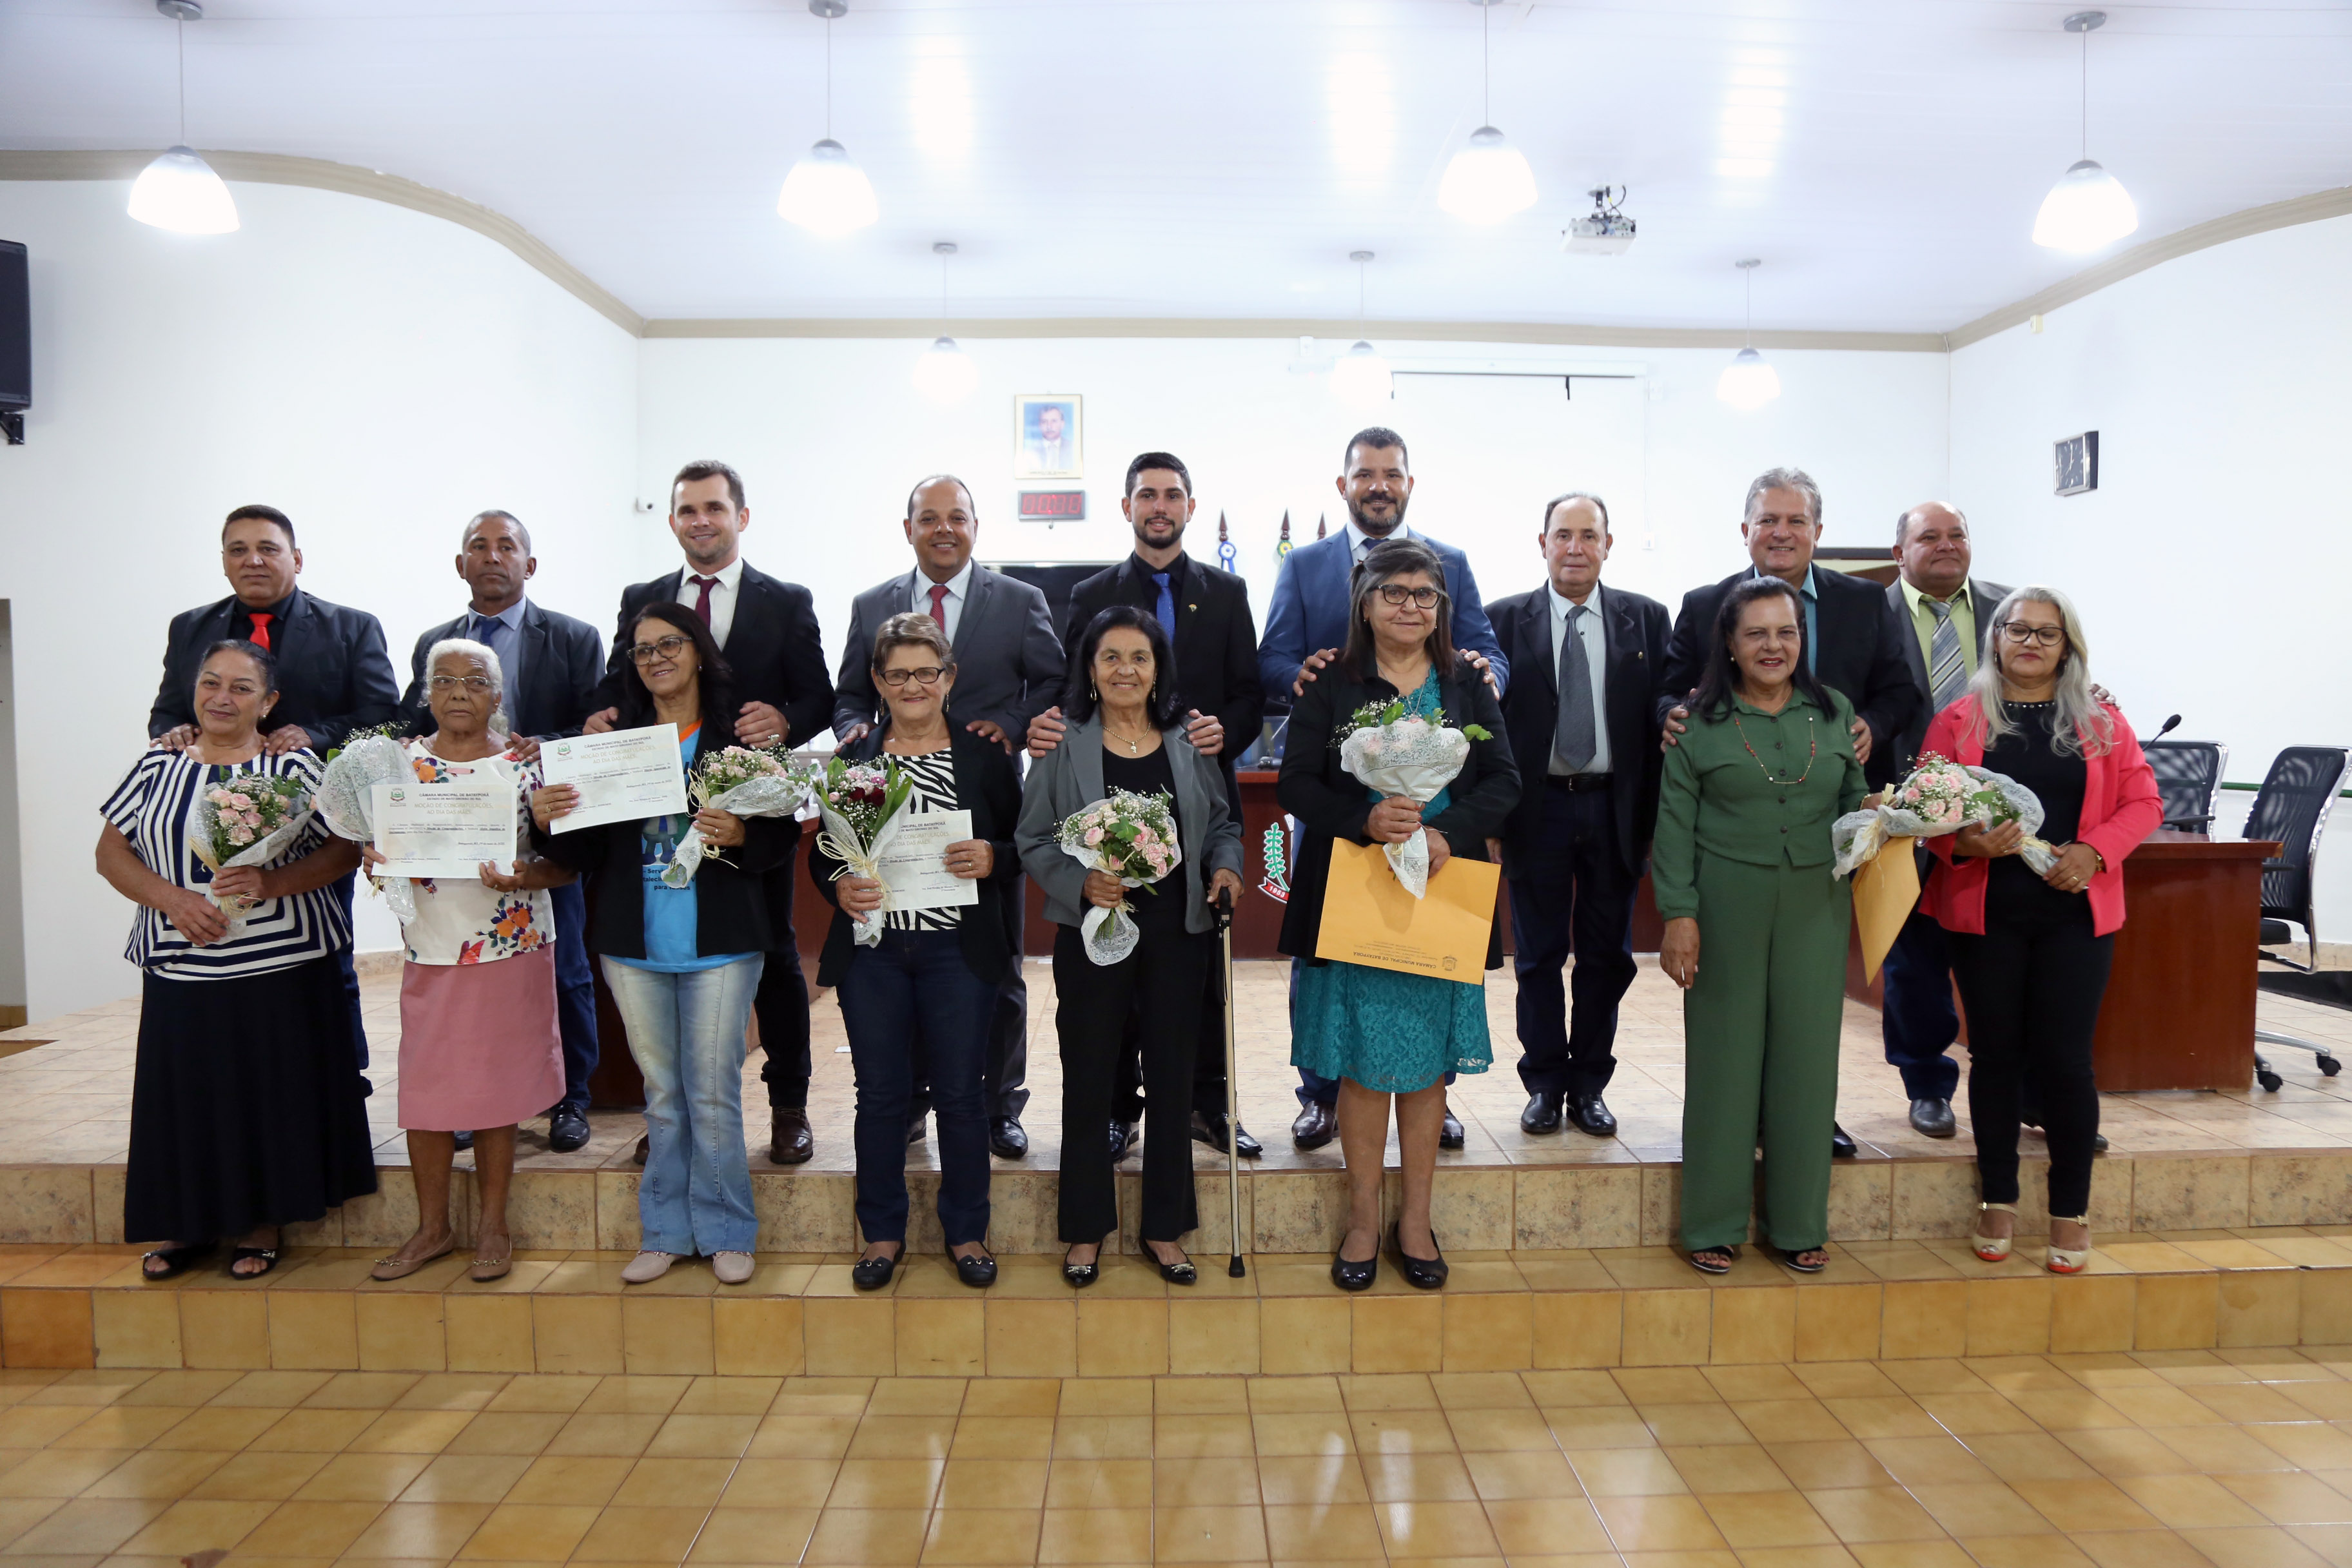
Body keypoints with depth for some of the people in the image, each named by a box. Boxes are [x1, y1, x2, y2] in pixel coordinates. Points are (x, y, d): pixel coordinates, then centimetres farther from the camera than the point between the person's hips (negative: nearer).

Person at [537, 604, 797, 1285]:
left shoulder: (739, 736, -1)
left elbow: (784, 838, -3)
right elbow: (589, 851, 7)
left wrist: (740, 838, -22)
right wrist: (547, 821, -12)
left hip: (719, 941, -3)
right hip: (636, 945, 3)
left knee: (713, 1092, 2)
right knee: (661, 1093, 13)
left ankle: (725, 1233, 18)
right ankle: (667, 1230, 25)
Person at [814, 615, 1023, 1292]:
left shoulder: (985, 755, 3)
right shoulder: (851, 757, 6)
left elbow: (1024, 846, 5)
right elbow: (822, 851, 9)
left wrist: (992, 858, -15)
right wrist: (840, 886, -11)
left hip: (959, 949, -1)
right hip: (871, 949, 1)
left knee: (960, 1092, 6)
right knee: (880, 1093, 9)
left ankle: (966, 1232, 22)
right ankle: (883, 1233, 25)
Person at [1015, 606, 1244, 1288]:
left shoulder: (1188, 744, 5)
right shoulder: (1064, 747, -2)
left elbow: (1222, 824, 13)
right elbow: (1033, 840, -2)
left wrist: (1226, 867, -6)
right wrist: (1081, 881, -17)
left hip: (1177, 932, 2)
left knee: (1171, 1077, 9)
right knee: (1089, 1078, 6)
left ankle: (1164, 1226, 25)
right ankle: (1086, 1229, 23)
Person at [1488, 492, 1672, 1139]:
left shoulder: (1646, 618, 5)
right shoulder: (1505, 619, 1)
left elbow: (1663, 718, 2)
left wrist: (1656, 818, -5)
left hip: (1615, 810, 1)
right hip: (1536, 809, -1)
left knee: (1607, 956, 9)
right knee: (1539, 957, 7)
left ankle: (1589, 1085, 22)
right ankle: (1545, 1084, 19)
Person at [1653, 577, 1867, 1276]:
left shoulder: (1835, 712, 9)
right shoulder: (1699, 720, 0)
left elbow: (1854, 799, 17)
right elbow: (1674, 823, -3)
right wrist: (1678, 914, -10)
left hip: (1816, 905, 3)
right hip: (1725, 902, -3)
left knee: (1806, 1055, 7)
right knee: (1723, 1054, 3)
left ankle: (1800, 1224, 21)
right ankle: (1714, 1224, 15)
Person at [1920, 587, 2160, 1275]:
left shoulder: (2102, 722, 8)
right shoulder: (1958, 721, 4)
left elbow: (2142, 802, 6)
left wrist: (2094, 851, -10)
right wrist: (1965, 843, -18)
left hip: (2074, 914, 1)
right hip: (1984, 912, 0)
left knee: (2064, 1058, 0)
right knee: (1995, 1054, 7)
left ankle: (2071, 1212, 15)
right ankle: (1998, 1200, 20)